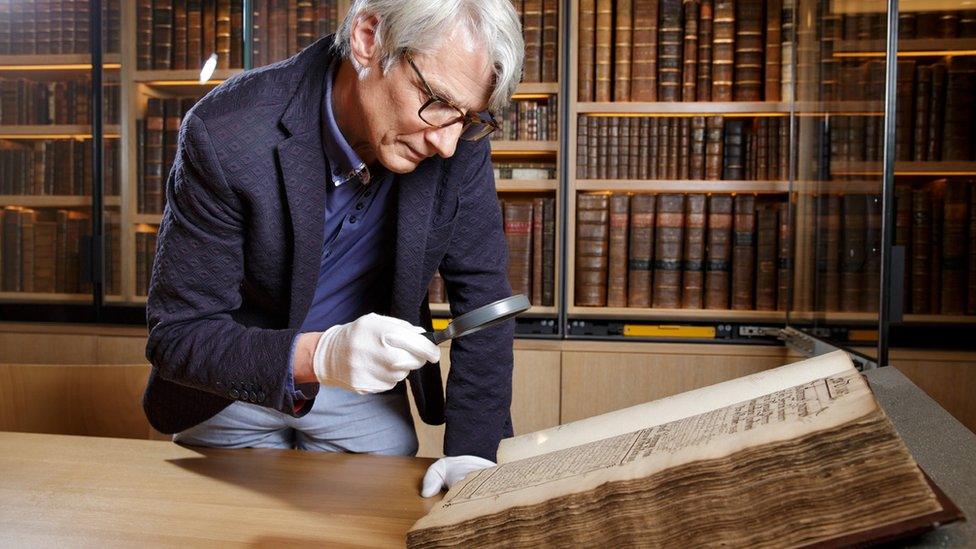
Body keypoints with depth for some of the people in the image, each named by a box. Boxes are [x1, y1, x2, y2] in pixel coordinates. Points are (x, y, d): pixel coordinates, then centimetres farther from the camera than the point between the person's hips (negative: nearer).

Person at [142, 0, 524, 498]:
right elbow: (175, 336, -25)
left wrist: (472, 450, -19)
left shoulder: (460, 141, -20)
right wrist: (317, 355, -42)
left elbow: (484, 295, -12)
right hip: (232, 389, -1)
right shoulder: (226, 134, -29)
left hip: (367, 392, 2)